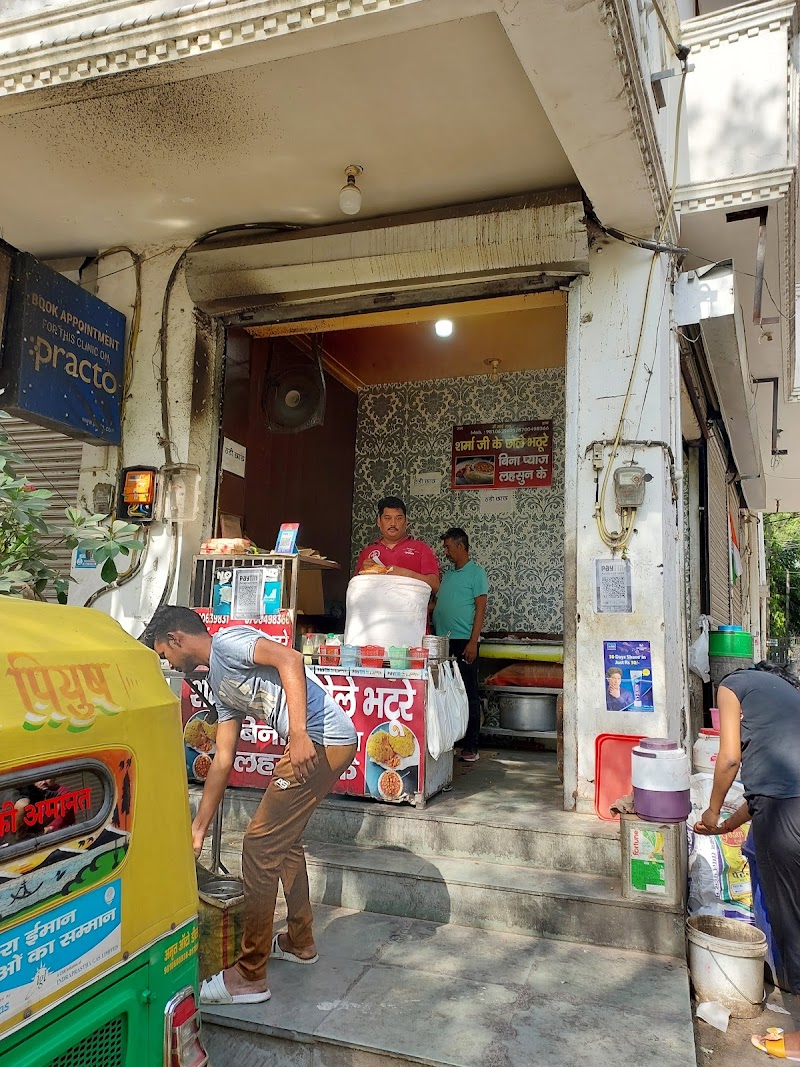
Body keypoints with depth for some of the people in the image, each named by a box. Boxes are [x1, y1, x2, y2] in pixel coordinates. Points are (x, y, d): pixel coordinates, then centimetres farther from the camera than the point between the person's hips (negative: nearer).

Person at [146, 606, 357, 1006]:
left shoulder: (227, 641, -5)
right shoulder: (219, 683, 22)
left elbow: (290, 659, -22)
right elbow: (222, 761, 24)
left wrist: (299, 734, -28)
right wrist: (198, 828, 27)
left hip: (321, 741, -10)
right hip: (316, 745, 10)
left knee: (260, 844, -3)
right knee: (284, 839, 23)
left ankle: (250, 976, 9)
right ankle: (299, 942, 41)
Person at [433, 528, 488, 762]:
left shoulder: (476, 572, -2)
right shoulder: (447, 575, 18)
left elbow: (481, 608, -8)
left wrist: (473, 642, -15)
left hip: (464, 642, -6)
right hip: (443, 641, 6)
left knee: (469, 694, -1)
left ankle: (470, 746, 5)